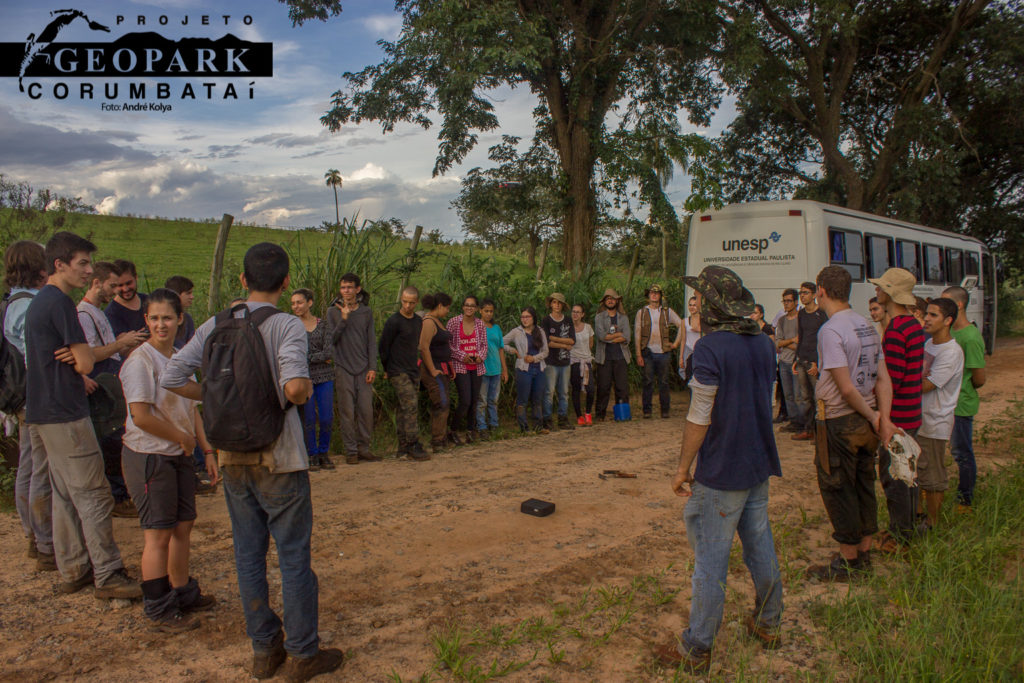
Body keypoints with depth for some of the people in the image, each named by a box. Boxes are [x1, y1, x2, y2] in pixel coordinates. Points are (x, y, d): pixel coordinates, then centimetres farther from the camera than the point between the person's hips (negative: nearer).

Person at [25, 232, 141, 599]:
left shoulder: (38, 302, 16)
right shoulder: (60, 302, -15)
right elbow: (86, 363, -18)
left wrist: (73, 359, -3)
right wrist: (77, 359, 4)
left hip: (44, 412, 10)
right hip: (66, 415, -10)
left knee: (66, 495, 14)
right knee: (94, 495, -6)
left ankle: (73, 570, 22)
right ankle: (107, 576, -1)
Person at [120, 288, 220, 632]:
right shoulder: (140, 361, -14)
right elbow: (141, 416, -20)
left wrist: (208, 451, 10)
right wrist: (183, 437, -10)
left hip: (179, 456, 7)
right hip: (148, 457, -7)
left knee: (183, 526, 14)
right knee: (158, 534, -1)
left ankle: (183, 593, 29)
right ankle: (158, 609, 11)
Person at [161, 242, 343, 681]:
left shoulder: (215, 326, 0)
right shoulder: (287, 326, -14)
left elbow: (172, 377, -4)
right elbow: (295, 386, -30)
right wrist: (306, 393, -8)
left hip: (232, 458, 5)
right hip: (279, 458, -5)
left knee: (248, 554, 14)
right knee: (294, 556, 7)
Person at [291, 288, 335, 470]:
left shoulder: (323, 324, 6)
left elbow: (329, 352, -4)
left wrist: (307, 357, -9)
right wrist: (321, 357, -9)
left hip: (324, 376, 1)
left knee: (326, 418, 0)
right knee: (308, 419, 1)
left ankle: (324, 453, 20)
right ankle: (313, 455, 17)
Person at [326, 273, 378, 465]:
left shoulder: (366, 312, 10)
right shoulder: (333, 312, 5)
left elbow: (371, 341, 9)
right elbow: (332, 340, -4)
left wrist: (372, 368, 1)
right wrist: (344, 318, -14)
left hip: (364, 368, 2)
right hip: (343, 369, -2)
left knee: (366, 410, 0)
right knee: (347, 411, -1)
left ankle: (364, 448, 11)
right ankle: (351, 450, 7)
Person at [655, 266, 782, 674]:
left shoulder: (710, 346, -19)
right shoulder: (763, 343, 5)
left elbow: (700, 417, -18)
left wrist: (683, 468, -9)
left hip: (721, 472, -8)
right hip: (759, 465, 8)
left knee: (711, 558, 0)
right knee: (760, 545, 20)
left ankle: (696, 649, 10)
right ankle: (768, 624, 36)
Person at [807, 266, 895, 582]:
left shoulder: (830, 331, -19)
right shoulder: (867, 325, 8)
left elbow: (846, 389, -22)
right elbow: (883, 379, 3)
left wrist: (873, 417, -9)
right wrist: (883, 418, -4)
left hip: (841, 422, -8)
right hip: (866, 421, 9)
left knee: (837, 488, 4)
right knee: (863, 484, 17)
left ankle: (847, 561, 14)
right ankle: (864, 554, 29)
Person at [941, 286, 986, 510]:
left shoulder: (971, 337, -20)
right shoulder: (950, 331, 7)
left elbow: (979, 379, -15)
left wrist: (963, 391, 2)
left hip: (961, 405, -8)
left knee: (962, 453, 5)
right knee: (958, 451, 17)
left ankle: (965, 500, 18)